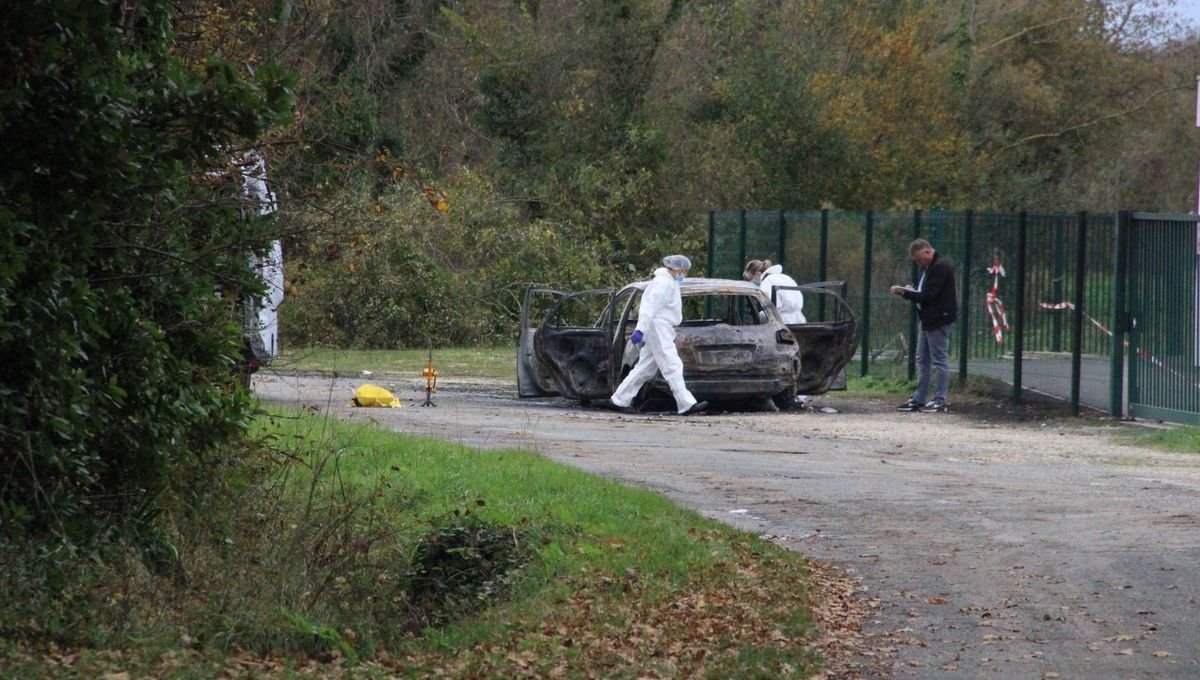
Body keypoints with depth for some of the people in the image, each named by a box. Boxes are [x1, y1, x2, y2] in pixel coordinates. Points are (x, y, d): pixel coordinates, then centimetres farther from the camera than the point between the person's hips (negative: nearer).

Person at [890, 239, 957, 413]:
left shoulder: (941, 267, -17)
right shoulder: (928, 267, 16)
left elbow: (928, 295, -21)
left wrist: (905, 293, -16)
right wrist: (910, 290, 2)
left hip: (939, 320, -11)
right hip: (928, 320, 11)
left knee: (939, 360, -5)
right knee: (922, 360, 12)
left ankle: (939, 400, -1)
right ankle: (918, 399, 17)